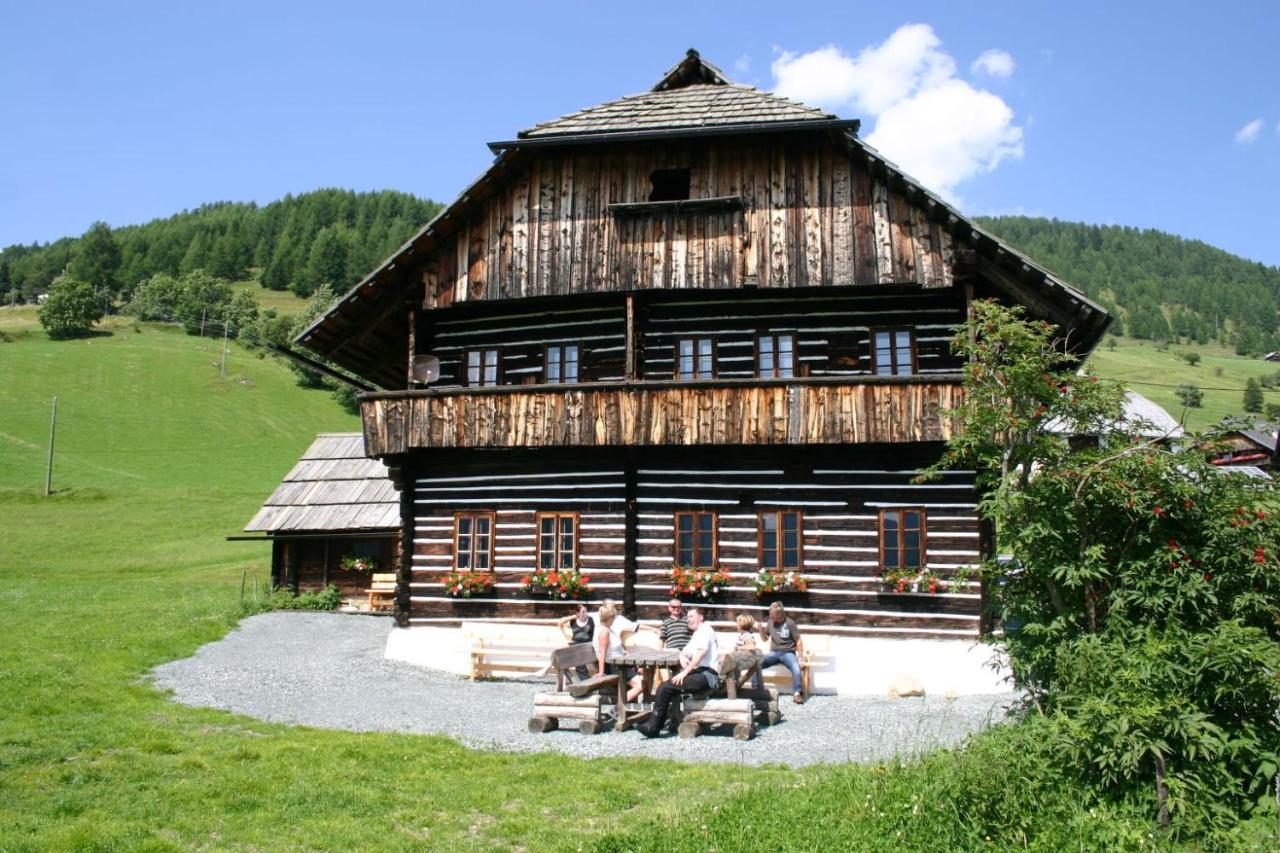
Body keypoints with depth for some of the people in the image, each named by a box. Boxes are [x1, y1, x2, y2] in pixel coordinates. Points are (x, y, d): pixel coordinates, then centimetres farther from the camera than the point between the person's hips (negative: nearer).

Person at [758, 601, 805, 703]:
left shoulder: (790, 623, -8)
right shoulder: (770, 622, 5)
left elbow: (798, 641, -5)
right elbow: (765, 639, 16)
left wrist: (800, 658, -12)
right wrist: (761, 630, -5)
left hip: (788, 653, -3)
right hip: (774, 652, 4)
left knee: (796, 668, -36)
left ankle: (797, 693, -26)